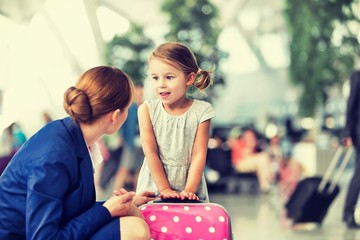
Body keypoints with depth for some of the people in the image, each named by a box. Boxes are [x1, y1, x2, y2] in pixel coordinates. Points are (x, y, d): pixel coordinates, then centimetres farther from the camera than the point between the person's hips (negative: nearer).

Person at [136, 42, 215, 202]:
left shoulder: (201, 111, -6)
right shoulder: (147, 110, -6)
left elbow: (199, 154, -7)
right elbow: (151, 153, -8)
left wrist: (189, 190, -14)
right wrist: (165, 189, -12)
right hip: (154, 187, 0)